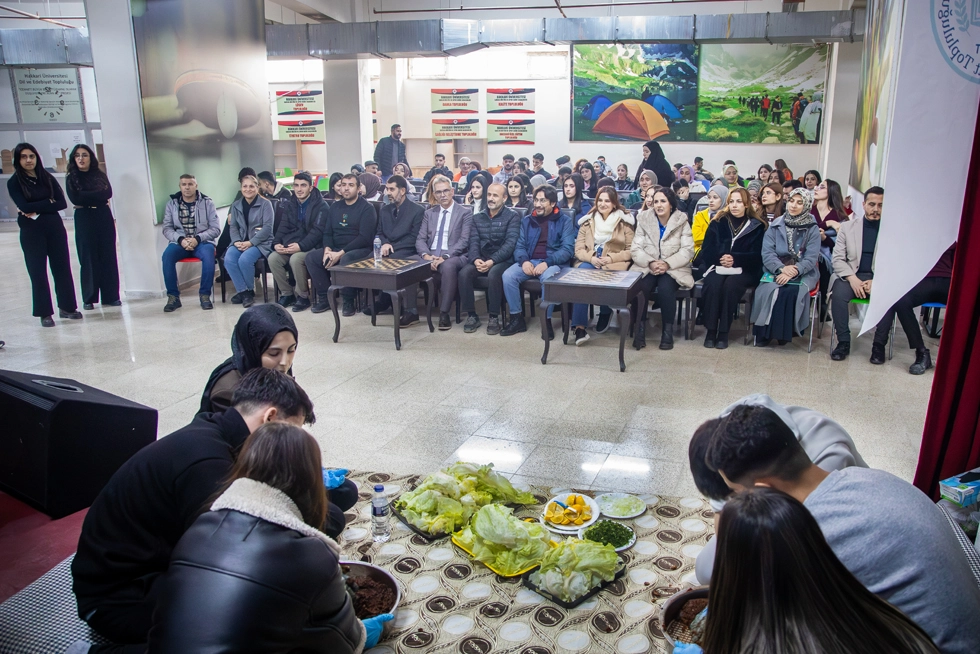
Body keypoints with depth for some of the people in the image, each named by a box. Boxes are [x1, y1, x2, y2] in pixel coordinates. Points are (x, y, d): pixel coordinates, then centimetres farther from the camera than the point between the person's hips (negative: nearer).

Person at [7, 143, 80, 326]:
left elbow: (62, 203, -3)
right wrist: (48, 202, -7)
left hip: (55, 227, 2)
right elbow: (24, 206, -13)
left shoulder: (48, 178, 6)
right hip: (31, 232, -2)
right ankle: (45, 313, 9)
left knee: (62, 267, 5)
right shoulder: (14, 182, -1)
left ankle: (67, 307, 17)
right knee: (37, 271, 2)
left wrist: (37, 210, -11)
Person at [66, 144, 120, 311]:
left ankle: (111, 296, 5)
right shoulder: (71, 178, 5)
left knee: (108, 257, 0)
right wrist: (97, 195, -7)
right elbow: (75, 198, -10)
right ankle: (89, 299, 5)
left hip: (104, 218, 2)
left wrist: (85, 197, -8)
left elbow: (108, 193, -3)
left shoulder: (100, 175, 11)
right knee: (88, 259, -1)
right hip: (84, 220, -2)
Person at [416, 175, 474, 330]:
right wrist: (426, 255, -12)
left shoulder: (465, 212, 6)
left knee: (448, 266, -39)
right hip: (430, 257, 4)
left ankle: (444, 314, -31)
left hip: (454, 257, -3)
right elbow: (420, 240, 11)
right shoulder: (429, 213, 19)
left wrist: (445, 257, -20)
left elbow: (464, 241, -6)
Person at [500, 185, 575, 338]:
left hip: (553, 263, -4)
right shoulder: (527, 220, 14)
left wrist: (547, 262, -23)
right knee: (508, 275, -24)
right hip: (529, 261, 4)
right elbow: (520, 246, 9)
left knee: (548, 278, -38)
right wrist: (524, 261, -14)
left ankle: (547, 320, -22)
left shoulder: (564, 221, 2)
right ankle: (516, 318, -12)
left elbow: (568, 249, -8)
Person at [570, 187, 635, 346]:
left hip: (615, 264, -2)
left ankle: (605, 314, -3)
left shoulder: (624, 221, 6)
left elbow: (632, 250, 1)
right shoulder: (588, 221, 13)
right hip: (589, 262, 2)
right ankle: (579, 326, -36)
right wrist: (591, 258, -15)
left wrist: (611, 258, -15)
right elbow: (578, 249, 7)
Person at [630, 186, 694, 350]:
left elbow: (687, 250, -6)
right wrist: (651, 263, -19)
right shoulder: (644, 220, 5)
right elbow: (635, 249, -1)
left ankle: (668, 330, -18)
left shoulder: (681, 222, 2)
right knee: (640, 288, -31)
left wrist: (667, 263, -21)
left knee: (665, 288, -33)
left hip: (673, 268, -1)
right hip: (647, 267, 1)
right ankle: (640, 329, -19)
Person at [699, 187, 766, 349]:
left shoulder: (757, 226, 5)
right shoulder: (718, 222, 9)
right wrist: (721, 257, -18)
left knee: (730, 285, -33)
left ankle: (724, 332, -25)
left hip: (744, 270, -1)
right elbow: (706, 252, 3)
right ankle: (711, 330, -24)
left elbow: (757, 256, -3)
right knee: (713, 284, -32)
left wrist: (735, 259, -20)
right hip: (718, 267, 1)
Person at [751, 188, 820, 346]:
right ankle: (765, 331, -20)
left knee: (791, 291, -33)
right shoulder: (775, 225, 8)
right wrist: (782, 268, -22)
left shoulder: (812, 229, 3)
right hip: (776, 271, 1)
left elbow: (811, 258, -7)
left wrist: (793, 272, -24)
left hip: (803, 273, -1)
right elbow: (767, 253, -3)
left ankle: (784, 332, -18)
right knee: (768, 290, -31)